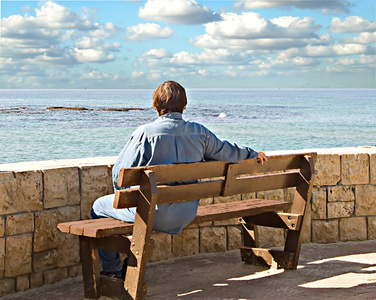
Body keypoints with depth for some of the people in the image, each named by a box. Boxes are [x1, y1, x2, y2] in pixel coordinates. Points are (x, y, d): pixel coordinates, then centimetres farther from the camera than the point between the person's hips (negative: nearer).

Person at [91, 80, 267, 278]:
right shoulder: (200, 132, -1)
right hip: (187, 215, 6)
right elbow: (228, 152, 16)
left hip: (154, 214, -6)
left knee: (99, 207, 18)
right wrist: (253, 154, 36)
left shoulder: (145, 133, -14)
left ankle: (111, 270, 25)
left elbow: (120, 173, -11)